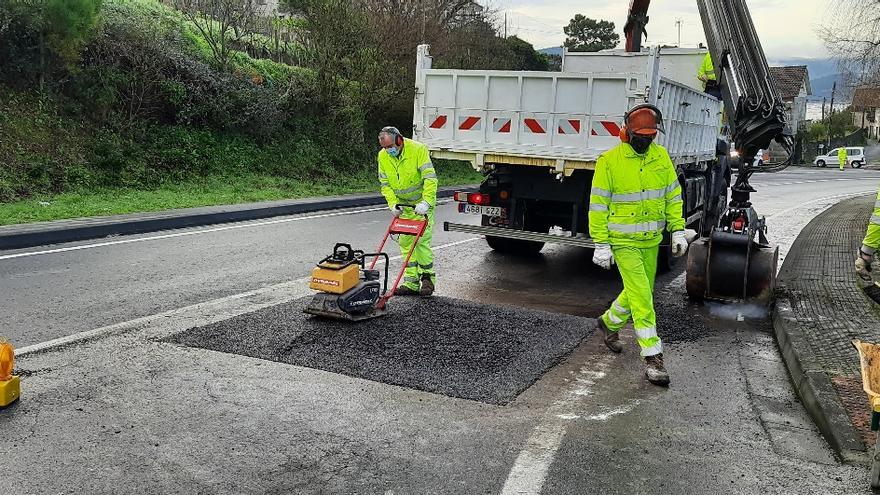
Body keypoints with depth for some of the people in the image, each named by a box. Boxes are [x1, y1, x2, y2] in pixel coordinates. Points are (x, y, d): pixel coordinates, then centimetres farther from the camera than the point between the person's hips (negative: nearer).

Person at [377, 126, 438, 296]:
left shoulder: (418, 150, -20)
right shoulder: (383, 156, -5)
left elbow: (430, 177, -25)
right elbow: (385, 184, 0)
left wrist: (426, 202, -35)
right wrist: (393, 203, -16)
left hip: (422, 203, -5)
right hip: (403, 205, 5)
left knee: (422, 240, -11)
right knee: (405, 242, 3)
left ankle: (427, 277, 5)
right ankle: (411, 282, 9)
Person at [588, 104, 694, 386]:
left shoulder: (661, 156, 3)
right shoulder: (609, 161, -12)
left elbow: (672, 195, 11)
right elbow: (598, 204, -10)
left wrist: (678, 230, 4)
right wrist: (601, 244, -12)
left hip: (651, 240, 6)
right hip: (623, 242, -6)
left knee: (639, 292, 18)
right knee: (642, 297, -8)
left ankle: (610, 322, 44)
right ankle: (653, 358, -2)